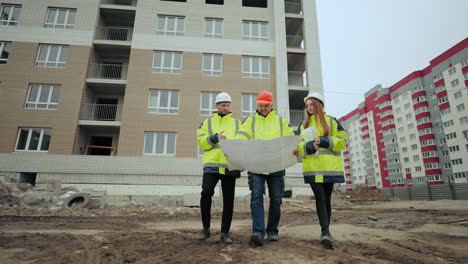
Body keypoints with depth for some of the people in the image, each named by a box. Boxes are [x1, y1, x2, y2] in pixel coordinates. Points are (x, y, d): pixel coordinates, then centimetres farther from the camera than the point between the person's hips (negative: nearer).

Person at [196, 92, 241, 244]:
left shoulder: (237, 123, 16)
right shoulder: (208, 122, 14)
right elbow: (200, 140, 4)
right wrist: (215, 138, -12)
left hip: (230, 166, 1)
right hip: (212, 165, -1)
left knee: (228, 199, 4)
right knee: (206, 193, -13)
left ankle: (225, 232, 17)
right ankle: (206, 229, 7)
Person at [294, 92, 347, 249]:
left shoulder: (332, 121, 10)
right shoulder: (304, 125, 15)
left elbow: (342, 140, 1)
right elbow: (299, 145, 6)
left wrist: (323, 141, -13)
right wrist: (310, 145, -15)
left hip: (329, 167, 0)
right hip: (312, 167, 0)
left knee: (326, 199, 7)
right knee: (320, 198, -10)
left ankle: (325, 231, 19)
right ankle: (326, 232, -11)